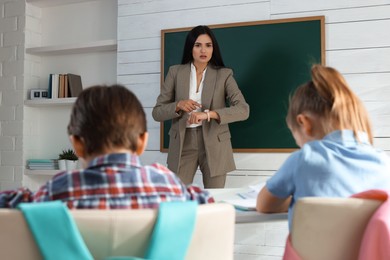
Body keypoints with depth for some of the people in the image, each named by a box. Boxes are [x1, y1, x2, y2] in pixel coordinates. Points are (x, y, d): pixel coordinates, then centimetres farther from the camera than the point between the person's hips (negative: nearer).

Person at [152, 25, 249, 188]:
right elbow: (157, 113, 3)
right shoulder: (175, 72, 3)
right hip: (183, 143, 1)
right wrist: (178, 105, -17)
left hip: (214, 144, 0)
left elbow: (243, 110, -13)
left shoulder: (224, 75, -1)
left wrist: (208, 114, -25)